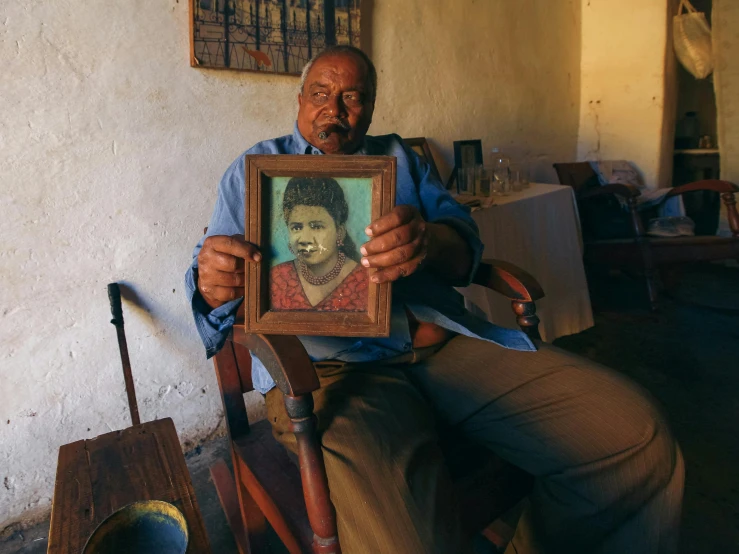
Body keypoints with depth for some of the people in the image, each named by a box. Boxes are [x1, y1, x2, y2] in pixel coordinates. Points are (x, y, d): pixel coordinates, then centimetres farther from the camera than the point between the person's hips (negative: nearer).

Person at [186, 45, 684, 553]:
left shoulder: (399, 157, 24)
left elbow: (465, 247, 10)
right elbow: (213, 273, 13)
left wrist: (431, 243, -16)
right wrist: (213, 278, -14)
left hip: (449, 342, 5)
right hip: (332, 363, -4)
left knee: (638, 434, -9)